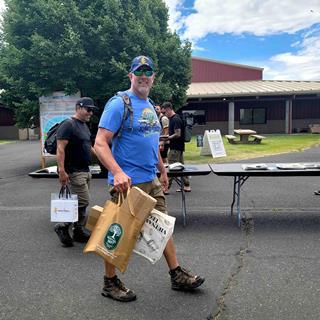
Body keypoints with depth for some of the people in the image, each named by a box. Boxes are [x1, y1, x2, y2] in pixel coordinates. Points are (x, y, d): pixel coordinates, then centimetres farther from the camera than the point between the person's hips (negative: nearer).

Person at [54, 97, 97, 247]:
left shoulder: (84, 126, 15)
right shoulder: (68, 125, -13)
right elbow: (60, 149, -19)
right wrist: (62, 170, -25)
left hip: (85, 170, 9)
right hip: (74, 172, -9)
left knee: (81, 202, 12)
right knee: (83, 202, -10)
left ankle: (79, 231, 23)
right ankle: (63, 227, 6)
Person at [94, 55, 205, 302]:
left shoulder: (150, 106, 15)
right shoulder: (119, 104, -11)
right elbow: (100, 144, -19)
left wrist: (162, 171, 23)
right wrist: (117, 172, -33)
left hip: (151, 181, 8)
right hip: (127, 182, -8)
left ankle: (177, 275, 29)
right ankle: (110, 283, 26)